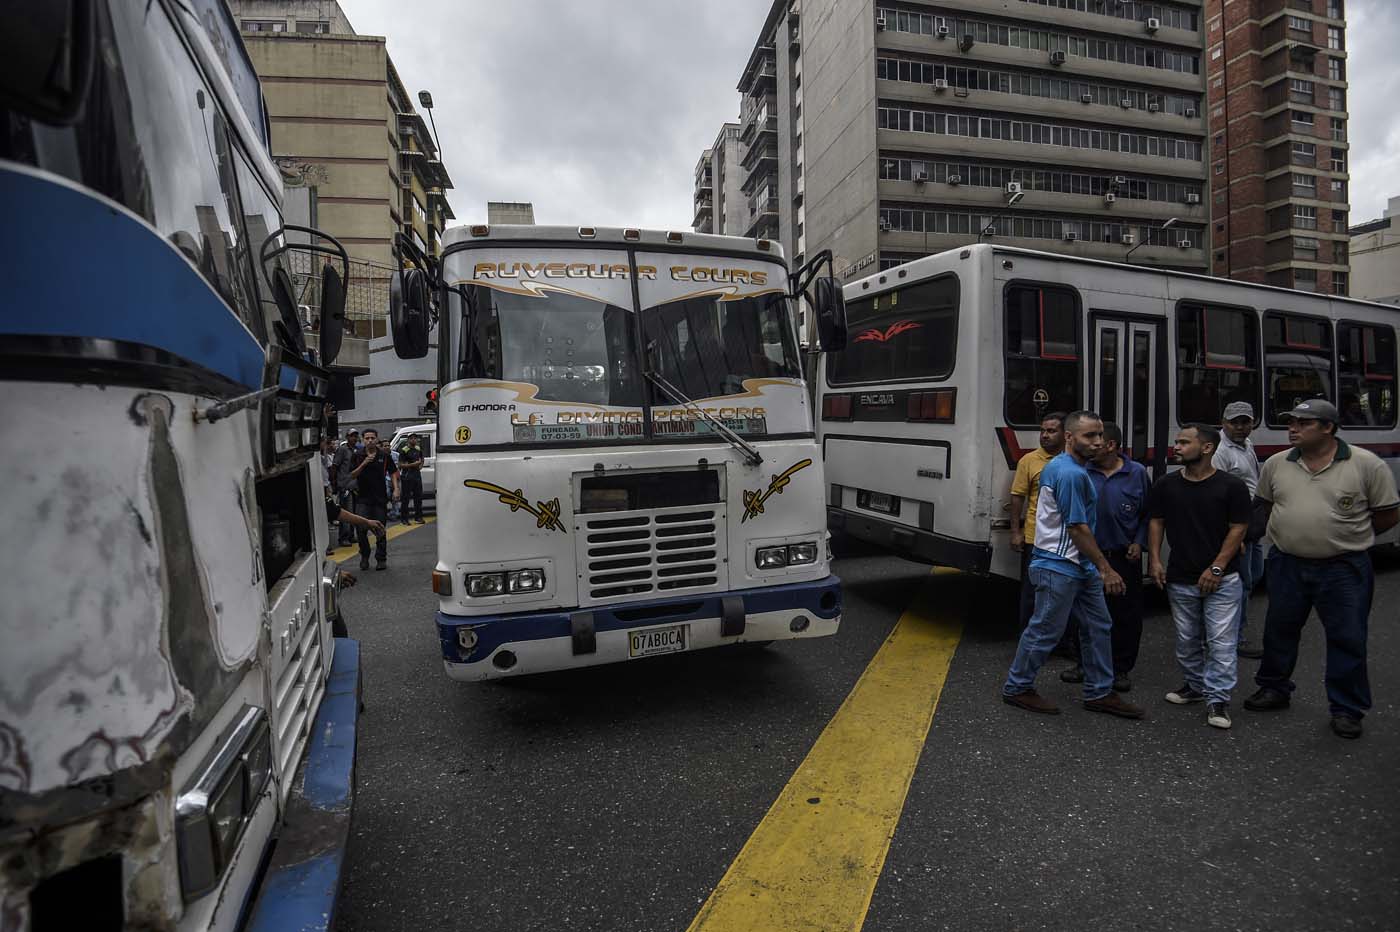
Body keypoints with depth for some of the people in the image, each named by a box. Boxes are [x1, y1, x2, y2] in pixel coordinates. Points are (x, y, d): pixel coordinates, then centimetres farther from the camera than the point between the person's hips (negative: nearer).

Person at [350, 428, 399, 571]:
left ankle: (381, 559, 14)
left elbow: (393, 473, 8)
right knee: (361, 528, -8)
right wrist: (363, 464, -15)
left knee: (380, 530, 4)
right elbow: (352, 476, -1)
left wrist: (396, 489, -4)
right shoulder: (358, 456, 5)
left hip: (380, 498, 0)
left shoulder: (384, 456, 4)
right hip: (363, 498, 0)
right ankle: (364, 556, 12)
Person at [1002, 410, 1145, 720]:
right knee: (1045, 631, 0)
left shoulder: (1057, 466, 12)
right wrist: (1106, 569, -14)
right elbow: (1077, 528, -21)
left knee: (1098, 627, 16)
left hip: (1080, 567, 11)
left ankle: (1099, 693, 27)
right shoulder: (1071, 474, -20)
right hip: (1059, 568, -11)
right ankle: (1017, 688, 15)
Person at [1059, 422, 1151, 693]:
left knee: (1126, 615, 7)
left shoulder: (1137, 472, -1)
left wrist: (1139, 543, -3)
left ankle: (1121, 668, 24)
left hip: (1124, 558, -1)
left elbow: (1148, 513, 7)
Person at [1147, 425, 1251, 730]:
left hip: (1221, 579, -4)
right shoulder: (1167, 485, 4)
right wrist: (1155, 560, 0)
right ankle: (1195, 685, 31)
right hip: (1180, 579, 4)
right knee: (1187, 639, 14)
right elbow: (1155, 522, 9)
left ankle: (1217, 698, 6)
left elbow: (1238, 529, -6)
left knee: (1221, 641, -2)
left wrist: (1216, 568, -12)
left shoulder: (1231, 486, -7)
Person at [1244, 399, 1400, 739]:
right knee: (1279, 631, 14)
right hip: (1287, 564, 3)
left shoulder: (1366, 464, -8)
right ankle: (1274, 689, 31)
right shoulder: (1275, 464, 1)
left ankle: (1347, 709, 20)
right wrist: (1293, 531, 10)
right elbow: (1264, 504, 15)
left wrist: (1348, 537, 5)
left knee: (1348, 639, 6)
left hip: (1343, 569, -3)